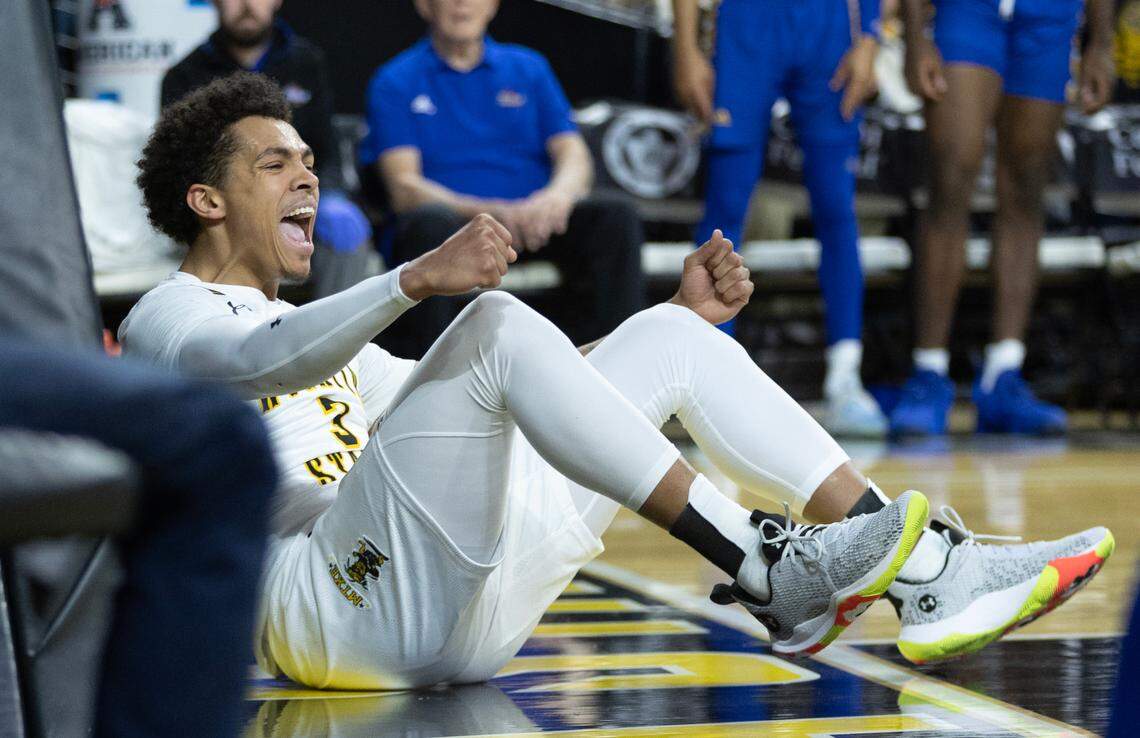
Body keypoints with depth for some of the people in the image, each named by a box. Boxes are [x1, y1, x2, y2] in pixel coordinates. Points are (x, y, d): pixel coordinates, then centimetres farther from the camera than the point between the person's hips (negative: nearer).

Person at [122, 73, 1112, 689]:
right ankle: (765, 570, -33)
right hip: (329, 604, -8)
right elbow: (254, 364, -16)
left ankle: (926, 574, -11)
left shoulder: (326, 341, 34)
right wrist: (416, 280, -34)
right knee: (497, 321, -27)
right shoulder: (166, 316, 8)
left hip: (458, 612, 8)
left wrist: (680, 313, 21)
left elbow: (482, 405, 31)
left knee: (667, 339, 2)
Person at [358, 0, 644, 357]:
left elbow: (575, 158, 7)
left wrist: (557, 195, -19)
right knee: (431, 222, -37)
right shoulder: (396, 82, 9)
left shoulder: (529, 68, 18)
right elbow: (403, 186, -4)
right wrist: (488, 211, -23)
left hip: (533, 222, 3)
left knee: (616, 216, -24)